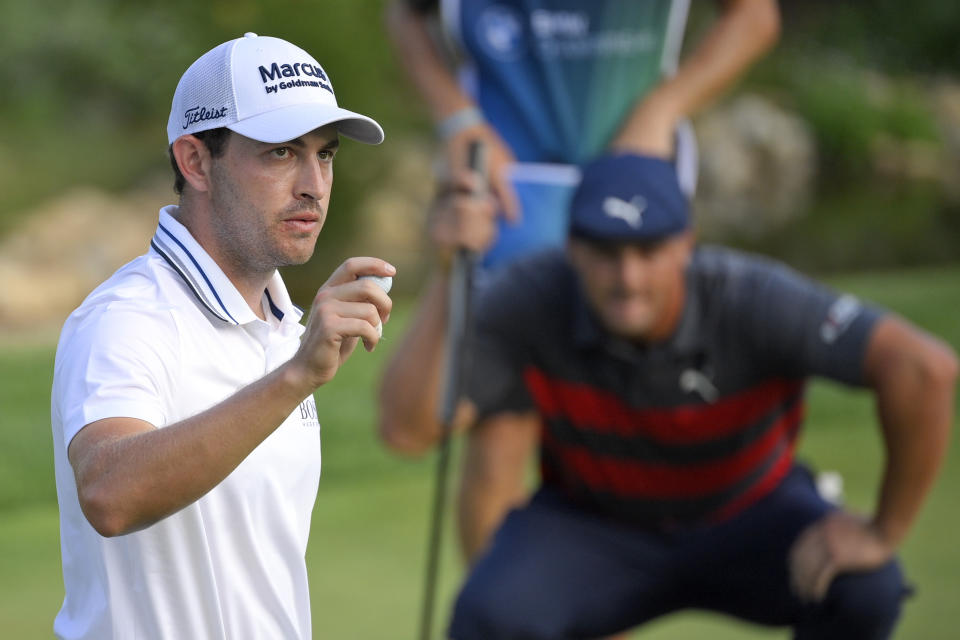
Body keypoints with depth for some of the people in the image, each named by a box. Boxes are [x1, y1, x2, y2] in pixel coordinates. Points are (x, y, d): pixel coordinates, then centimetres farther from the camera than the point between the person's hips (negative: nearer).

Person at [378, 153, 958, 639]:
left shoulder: (751, 299, -32)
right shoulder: (529, 302, -26)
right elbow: (406, 429, -34)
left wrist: (885, 531, -31)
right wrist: (446, 278, -42)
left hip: (749, 515, 0)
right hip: (594, 527, 0)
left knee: (862, 590, -30)